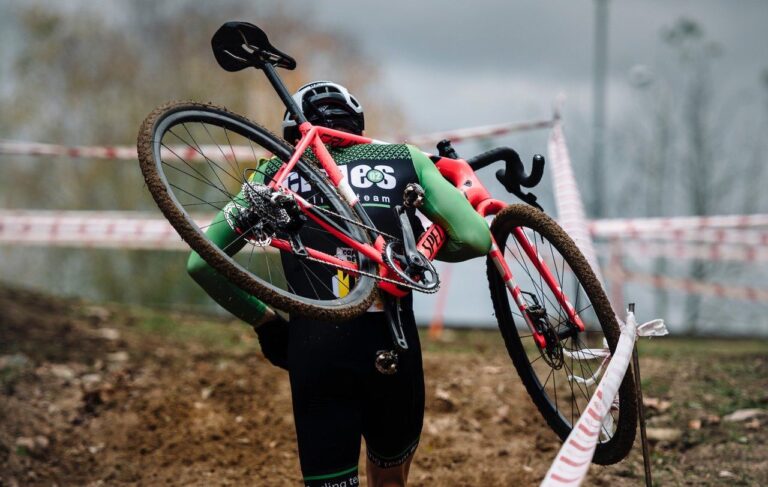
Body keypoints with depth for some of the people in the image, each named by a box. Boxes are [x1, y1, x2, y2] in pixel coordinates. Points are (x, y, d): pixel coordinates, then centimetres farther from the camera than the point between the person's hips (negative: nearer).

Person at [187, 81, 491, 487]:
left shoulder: (277, 173, 12)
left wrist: (261, 318, 17)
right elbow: (475, 239, 0)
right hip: (391, 347, 1)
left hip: (314, 351, 0)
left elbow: (200, 262, 6)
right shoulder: (406, 160, 11)